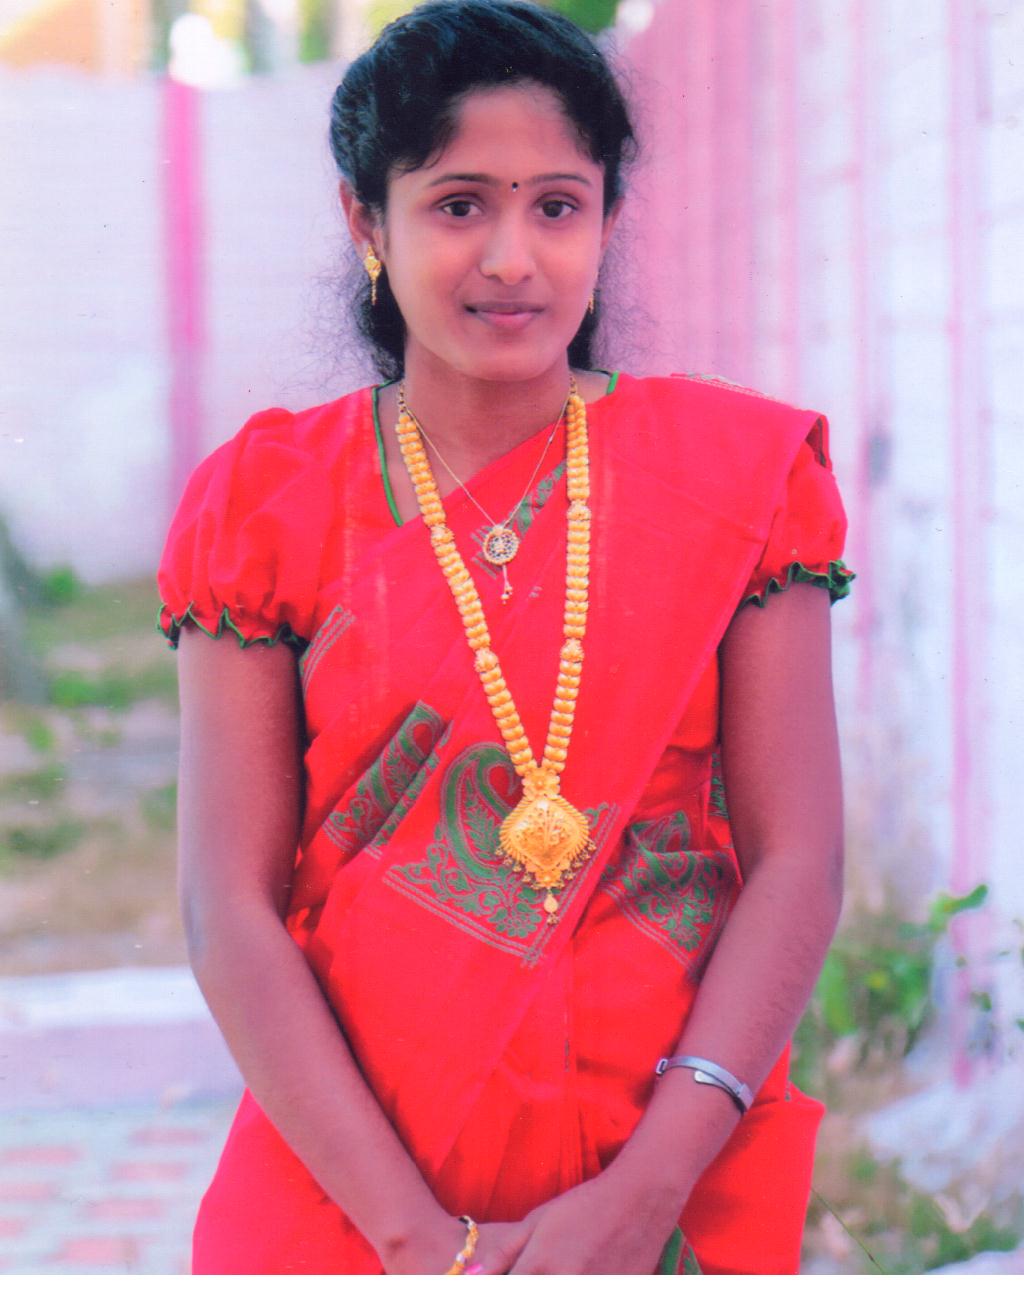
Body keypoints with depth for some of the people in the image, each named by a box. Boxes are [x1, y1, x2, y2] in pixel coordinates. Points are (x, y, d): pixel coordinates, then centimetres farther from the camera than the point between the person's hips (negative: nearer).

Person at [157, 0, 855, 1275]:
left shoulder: (738, 476, 1)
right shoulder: (269, 507, 0)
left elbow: (798, 862, -4)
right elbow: (228, 908, -6)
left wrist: (644, 1193, -16)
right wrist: (417, 1237, -16)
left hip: (673, 1197, 1)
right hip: (348, 1191, 0)